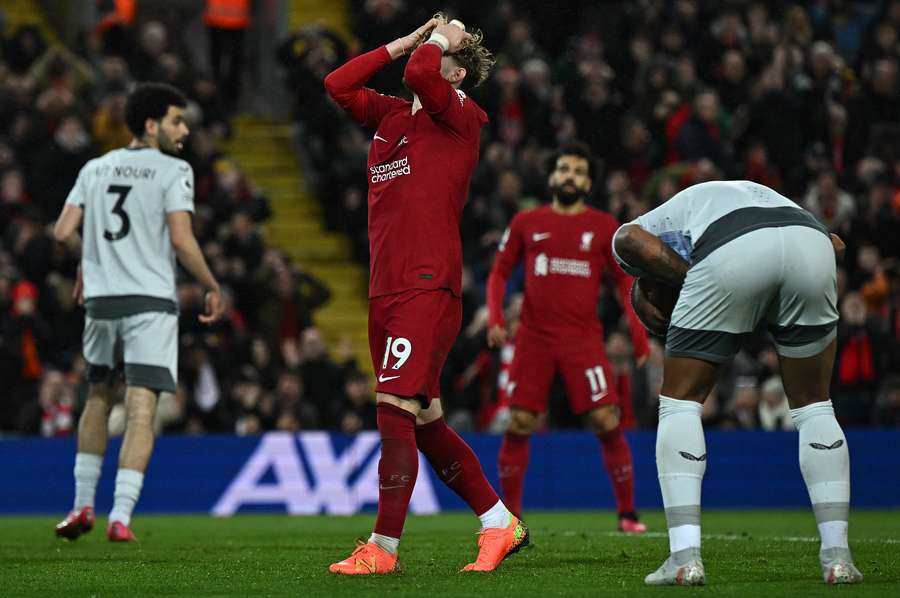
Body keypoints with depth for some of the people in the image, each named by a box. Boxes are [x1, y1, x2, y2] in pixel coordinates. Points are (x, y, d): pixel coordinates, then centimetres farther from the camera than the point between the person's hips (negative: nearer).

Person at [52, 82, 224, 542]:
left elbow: (62, 231, 7)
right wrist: (213, 288, 0)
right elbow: (181, 240, -13)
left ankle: (83, 504, 23)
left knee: (97, 398, 21)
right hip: (150, 300, -5)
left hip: (100, 300, 5)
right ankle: (120, 517, -14)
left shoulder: (95, 169, 12)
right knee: (141, 410, -6)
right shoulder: (172, 171, -4)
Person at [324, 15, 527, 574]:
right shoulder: (392, 115, 18)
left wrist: (440, 39, 0)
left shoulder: (460, 117, -4)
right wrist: (404, 41, 17)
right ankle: (501, 523, 20)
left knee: (396, 409, -14)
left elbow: (420, 72, -20)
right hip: (386, 291, 8)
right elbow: (339, 83, 18)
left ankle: (383, 548, -11)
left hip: (428, 288, -8)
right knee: (425, 422, 10)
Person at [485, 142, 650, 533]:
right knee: (518, 425, -5)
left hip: (583, 339, -1)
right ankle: (510, 514, 6)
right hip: (534, 338, 1)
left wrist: (638, 333, -4)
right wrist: (495, 318, -3)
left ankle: (627, 513, 3)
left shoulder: (603, 227, 5)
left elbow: (625, 281, 7)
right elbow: (499, 272, 13)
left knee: (606, 421, -9)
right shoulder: (526, 223, 8)